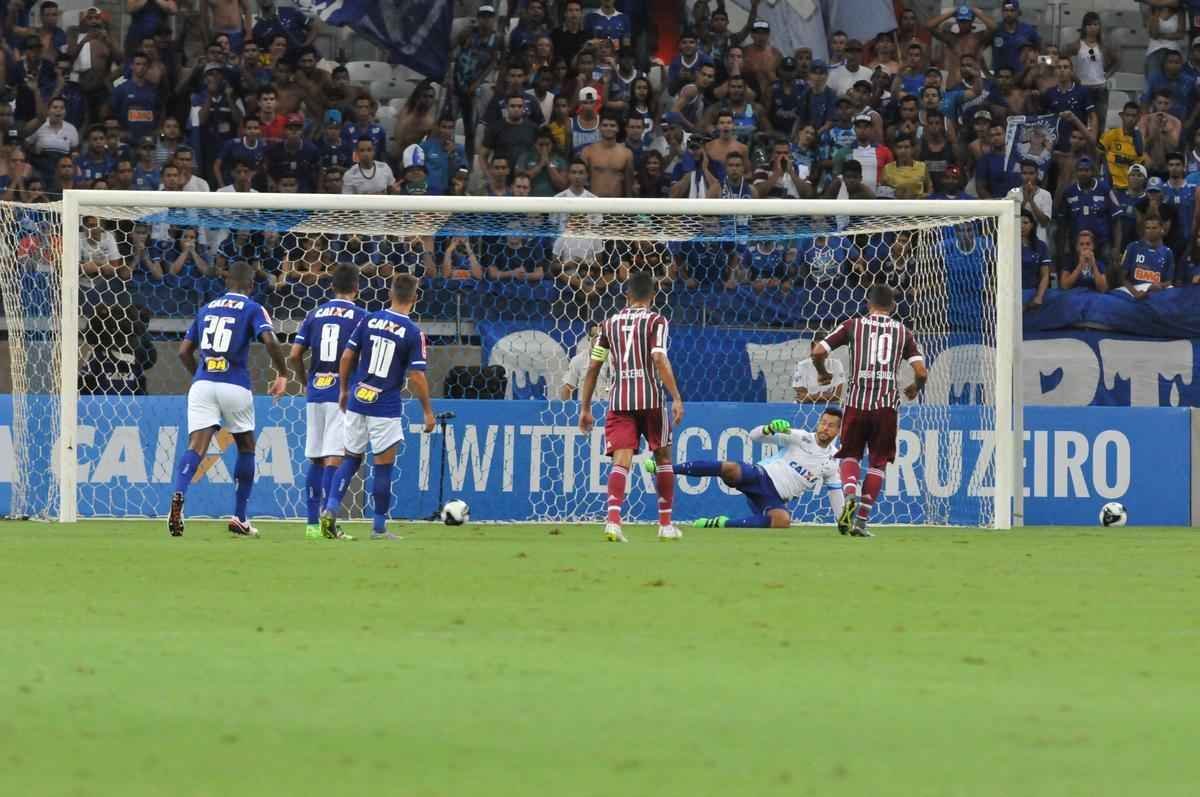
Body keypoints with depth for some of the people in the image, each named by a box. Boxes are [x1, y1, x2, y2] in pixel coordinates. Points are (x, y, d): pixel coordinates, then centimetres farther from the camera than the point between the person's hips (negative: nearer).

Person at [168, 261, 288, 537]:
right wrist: (282, 374, 1)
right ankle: (239, 519, 17)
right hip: (235, 387, -3)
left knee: (196, 446, -8)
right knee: (246, 448, 17)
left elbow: (184, 352, 19)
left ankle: (178, 496, -37)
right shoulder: (253, 309, 3)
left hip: (202, 384, 3)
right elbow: (270, 341, -14)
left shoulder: (206, 309, 17)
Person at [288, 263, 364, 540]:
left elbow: (294, 356, 5)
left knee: (315, 459, 11)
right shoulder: (359, 316, -3)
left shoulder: (315, 315, 9)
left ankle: (312, 522, 13)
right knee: (334, 458, -7)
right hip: (343, 394, -4)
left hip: (315, 393, 4)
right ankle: (327, 520, -15)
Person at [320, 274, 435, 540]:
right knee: (384, 465, 5)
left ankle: (330, 509, 0)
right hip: (386, 407, -4)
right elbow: (416, 377, -10)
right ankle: (379, 527, 9)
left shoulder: (368, 321, 1)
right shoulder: (414, 333, -9)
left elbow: (347, 357, 3)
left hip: (357, 401, 4)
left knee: (351, 458, 16)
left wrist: (343, 390, 17)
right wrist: (428, 411, 1)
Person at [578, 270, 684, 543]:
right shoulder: (655, 321, 1)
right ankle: (666, 524, 19)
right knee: (663, 457, 16)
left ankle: (613, 518, -29)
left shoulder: (611, 324, 12)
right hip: (650, 398, -2)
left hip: (618, 398, 2)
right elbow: (659, 359, -15)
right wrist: (676, 398, -17)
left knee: (622, 460, -6)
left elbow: (593, 367, 11)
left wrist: (585, 408, 17)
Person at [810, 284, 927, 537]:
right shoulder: (903, 332, 9)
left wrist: (822, 373, 20)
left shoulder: (853, 325, 6)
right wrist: (914, 389, 23)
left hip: (856, 400, 0)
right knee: (878, 462, 10)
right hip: (887, 403, 0)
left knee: (850, 454, 14)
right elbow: (921, 372, 1)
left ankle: (850, 496, -15)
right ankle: (861, 521, 4)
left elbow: (818, 351, 0)